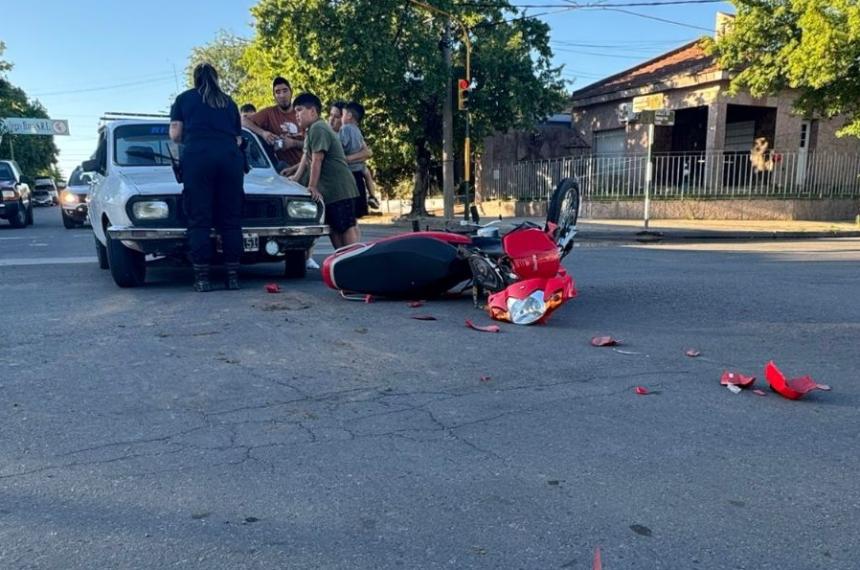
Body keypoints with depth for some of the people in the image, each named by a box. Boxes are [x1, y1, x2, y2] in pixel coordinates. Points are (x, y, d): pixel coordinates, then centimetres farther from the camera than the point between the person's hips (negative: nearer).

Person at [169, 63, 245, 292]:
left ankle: (202, 279, -5)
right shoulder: (229, 102, 26)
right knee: (231, 220, 4)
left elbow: (175, 135, 13)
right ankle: (233, 277, 2)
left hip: (197, 157, -2)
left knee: (199, 220, -2)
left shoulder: (184, 98, 20)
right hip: (231, 157, 2)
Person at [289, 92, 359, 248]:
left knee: (347, 227, -10)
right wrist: (296, 177, 9)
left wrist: (312, 186, -14)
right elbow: (307, 156, 19)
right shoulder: (311, 130, 18)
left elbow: (317, 160, -16)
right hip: (328, 190, 10)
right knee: (333, 228, 10)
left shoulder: (318, 128, -13)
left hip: (339, 188, -10)